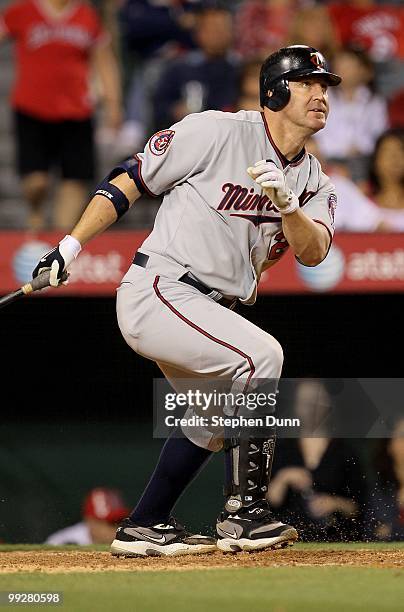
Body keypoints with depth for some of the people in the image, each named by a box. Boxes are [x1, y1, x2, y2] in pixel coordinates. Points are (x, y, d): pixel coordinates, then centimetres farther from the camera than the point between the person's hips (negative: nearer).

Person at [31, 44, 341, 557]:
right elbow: (129, 181, -5)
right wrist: (70, 247, -10)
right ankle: (244, 511, -22)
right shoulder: (217, 132, -10)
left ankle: (144, 528, 38)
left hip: (209, 311, 9)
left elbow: (313, 252, -8)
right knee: (261, 354, -26)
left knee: (215, 416, 24)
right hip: (157, 290, -9)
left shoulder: (315, 184, 9)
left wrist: (287, 204, -28)